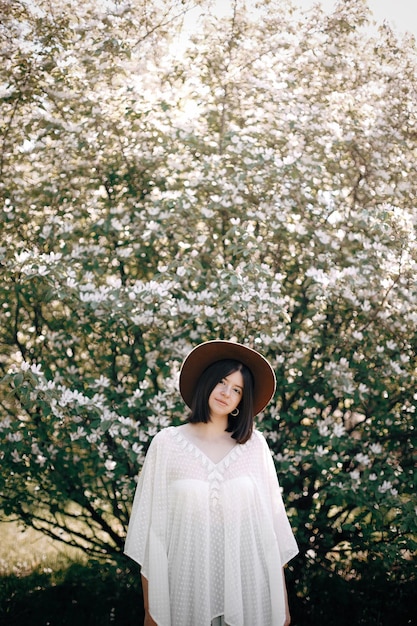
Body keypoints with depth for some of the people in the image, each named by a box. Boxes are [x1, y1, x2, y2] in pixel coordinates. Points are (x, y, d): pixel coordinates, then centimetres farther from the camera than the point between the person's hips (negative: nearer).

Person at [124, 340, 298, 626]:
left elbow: (272, 521, 2)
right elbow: (150, 525, -1)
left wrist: (282, 602, 1)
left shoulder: (255, 445, 1)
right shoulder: (167, 443, -2)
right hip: (188, 589, -1)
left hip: (249, 590, 1)